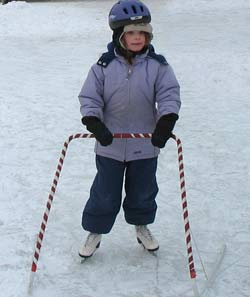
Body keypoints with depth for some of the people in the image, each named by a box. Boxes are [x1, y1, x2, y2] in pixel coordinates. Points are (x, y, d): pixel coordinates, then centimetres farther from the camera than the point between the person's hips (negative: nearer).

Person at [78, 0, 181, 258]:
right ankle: (95, 232, 29)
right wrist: (94, 123, -23)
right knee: (105, 195, 8)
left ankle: (141, 227, 43)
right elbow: (89, 98, -7)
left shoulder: (158, 66, -6)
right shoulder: (104, 66, -8)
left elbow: (169, 95, -11)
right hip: (110, 145, -1)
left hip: (145, 145, 1)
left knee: (143, 191, 18)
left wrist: (166, 123, -27)